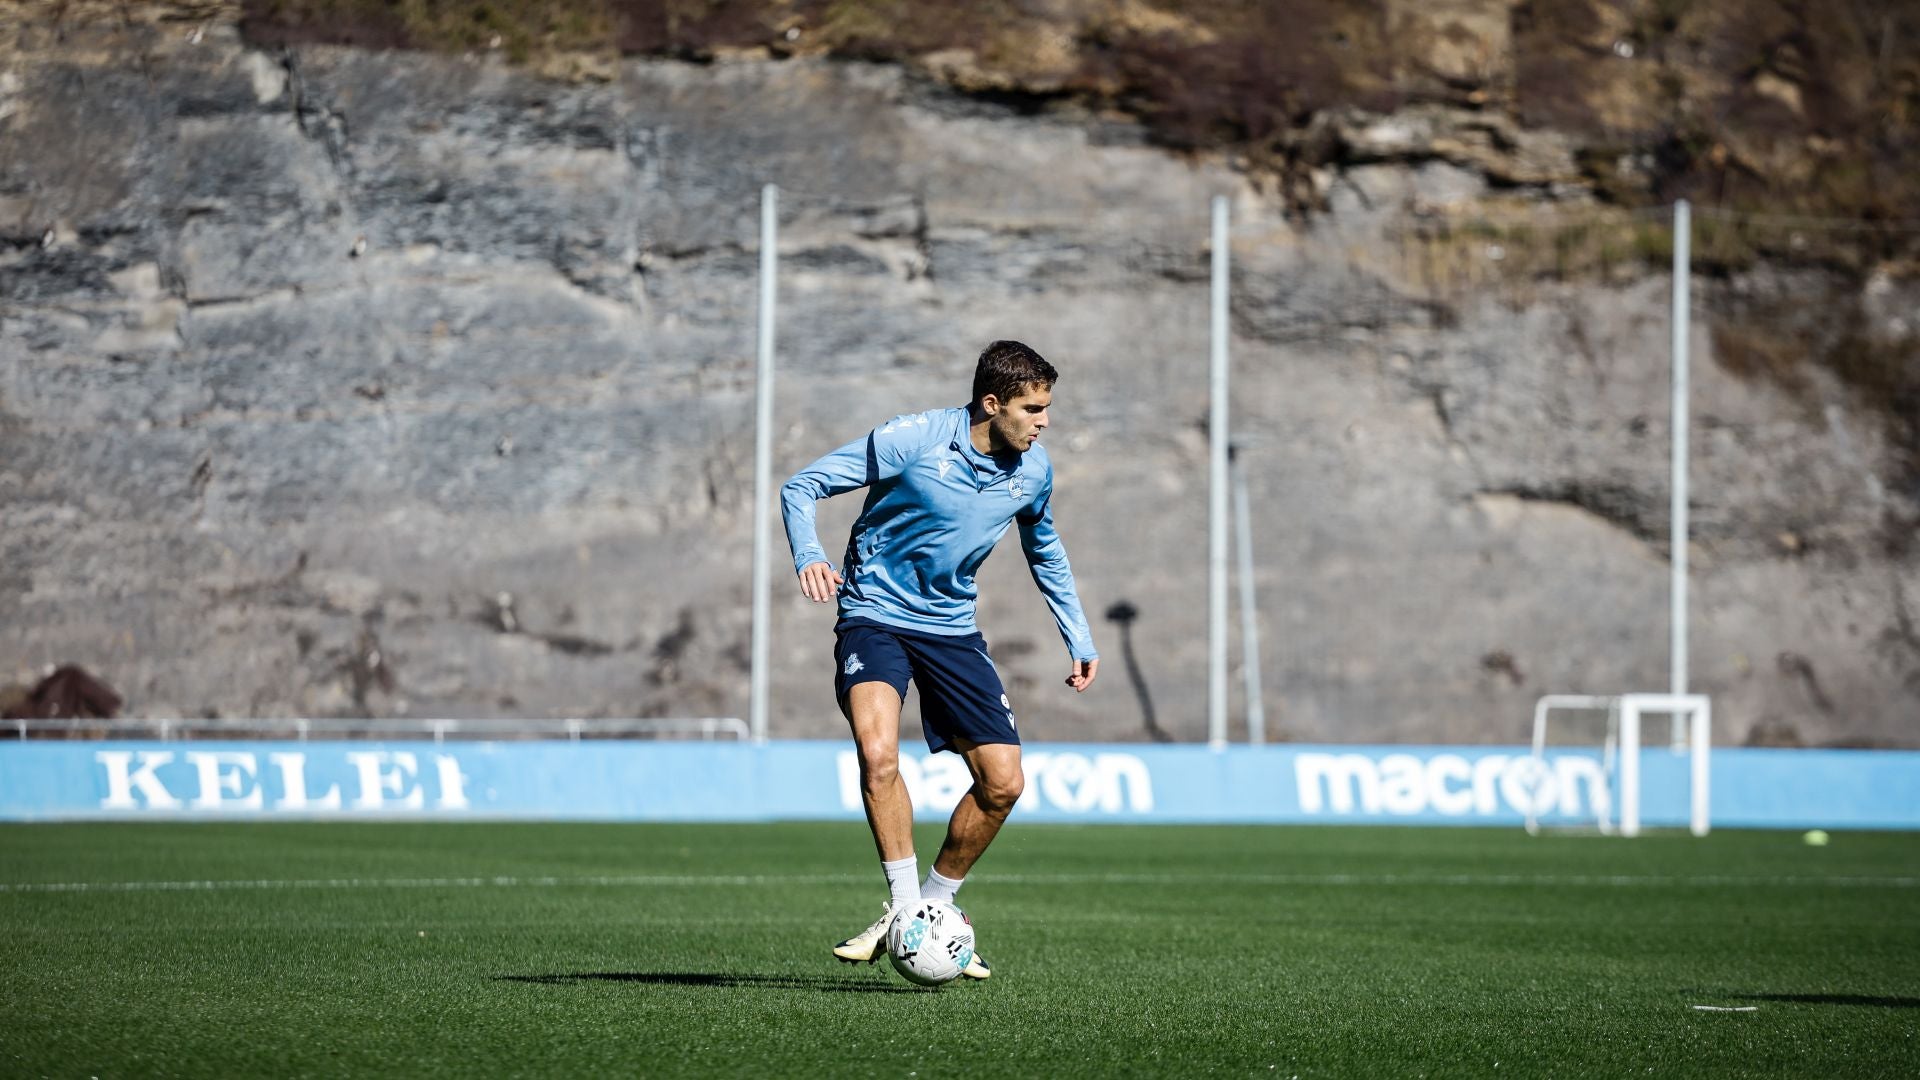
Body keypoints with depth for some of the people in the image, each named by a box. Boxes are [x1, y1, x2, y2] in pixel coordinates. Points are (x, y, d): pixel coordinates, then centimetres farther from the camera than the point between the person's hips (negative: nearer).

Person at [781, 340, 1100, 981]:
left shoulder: (1033, 470, -2)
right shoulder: (910, 440, -18)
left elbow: (1045, 549, 19)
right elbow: (803, 487, -12)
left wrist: (1079, 639, 17)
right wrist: (808, 557, -30)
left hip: (951, 628, 5)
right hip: (876, 615, -5)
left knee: (1003, 783, -3)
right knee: (878, 753, -30)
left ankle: (936, 903, 18)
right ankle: (903, 908, -16)